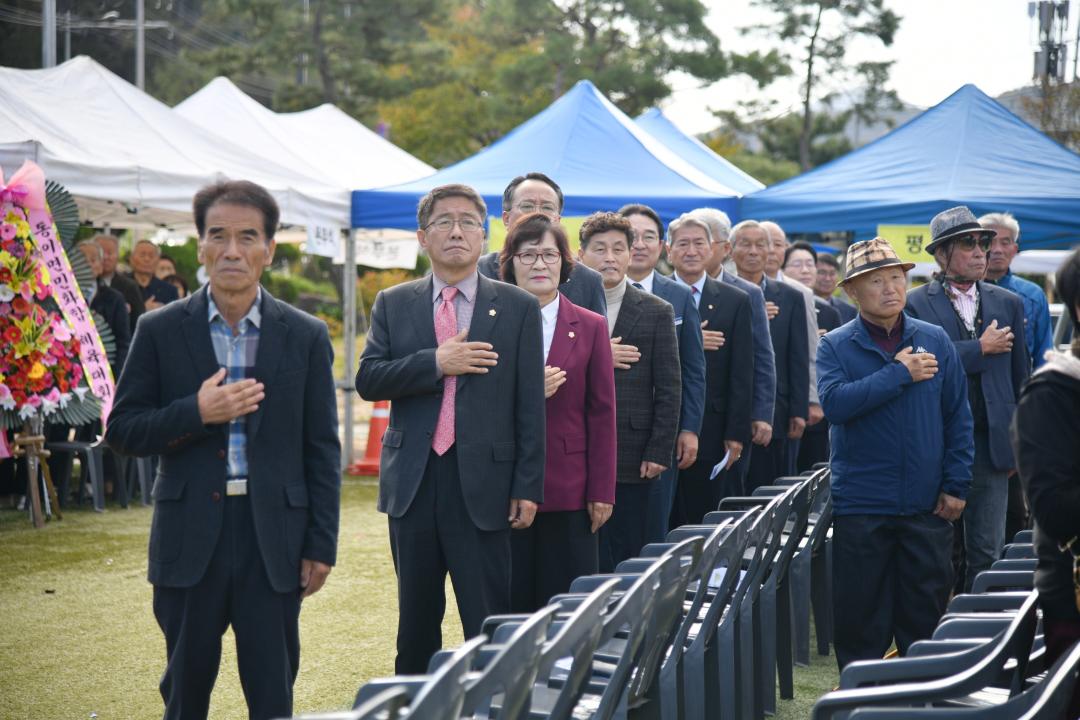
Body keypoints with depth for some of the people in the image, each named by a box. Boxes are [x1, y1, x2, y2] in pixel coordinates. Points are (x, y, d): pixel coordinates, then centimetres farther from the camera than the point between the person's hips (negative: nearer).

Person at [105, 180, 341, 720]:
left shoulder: (306, 337, 3)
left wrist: (322, 544, 0)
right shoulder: (160, 332, 2)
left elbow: (322, 451, 4)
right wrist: (196, 413, -15)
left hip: (273, 539, 0)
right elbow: (121, 432, 1)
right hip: (189, 538, 0)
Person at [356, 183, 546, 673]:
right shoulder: (393, 305, 9)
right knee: (416, 616, 12)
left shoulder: (517, 308, 3)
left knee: (488, 623, -3)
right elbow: (367, 379, -1)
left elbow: (530, 405, 0)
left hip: (482, 482, -2)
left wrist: (528, 487, -5)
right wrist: (435, 363, -14)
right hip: (412, 481, 3)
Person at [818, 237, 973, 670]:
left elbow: (958, 417, 8)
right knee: (860, 618, 4)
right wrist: (900, 374, -16)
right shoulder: (835, 347, 0)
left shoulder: (934, 341, 7)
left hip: (926, 505, 2)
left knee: (926, 614, 7)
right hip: (860, 506, -2)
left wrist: (956, 484, 1)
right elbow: (834, 402, -19)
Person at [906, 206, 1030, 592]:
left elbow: (1020, 378, 14)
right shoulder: (914, 305, -2)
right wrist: (981, 349, -11)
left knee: (987, 554, 5)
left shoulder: (1008, 304, 11)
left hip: (992, 446, 3)